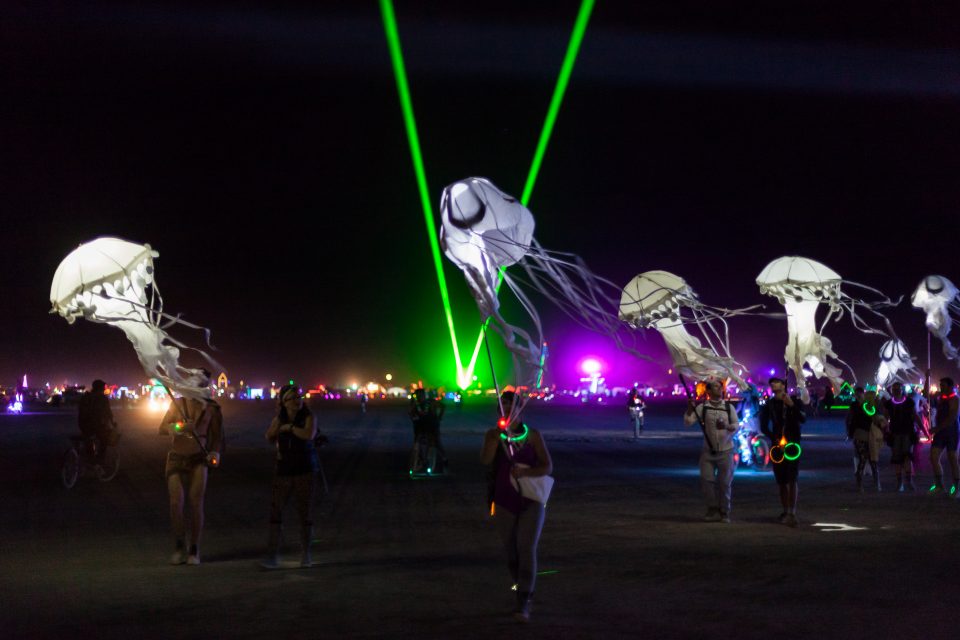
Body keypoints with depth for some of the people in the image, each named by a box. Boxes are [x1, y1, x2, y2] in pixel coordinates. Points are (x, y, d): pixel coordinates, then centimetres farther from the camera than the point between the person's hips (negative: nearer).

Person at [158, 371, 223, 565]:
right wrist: (179, 427, -20)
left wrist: (214, 453, -11)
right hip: (176, 459, 1)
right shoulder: (177, 403, 5)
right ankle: (179, 547, 7)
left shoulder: (212, 408, 3)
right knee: (176, 503, -8)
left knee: (196, 504, -4)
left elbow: (217, 435, 7)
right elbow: (162, 428, 0)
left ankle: (194, 551, 6)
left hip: (198, 461, -1)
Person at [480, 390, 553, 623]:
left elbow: (548, 466, -7)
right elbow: (485, 459, -18)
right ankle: (524, 592, 30)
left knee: (527, 549, -13)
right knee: (511, 551, 11)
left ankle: (523, 604, -14)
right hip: (504, 503, 2)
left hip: (531, 501, -2)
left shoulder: (533, 435, -3)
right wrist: (497, 436, -27)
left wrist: (524, 472, -23)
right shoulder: (493, 435, -1)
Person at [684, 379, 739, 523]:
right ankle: (713, 510, 16)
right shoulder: (702, 407, 1)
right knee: (706, 480, -1)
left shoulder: (729, 407, 4)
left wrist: (727, 426, -22)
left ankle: (724, 512, 14)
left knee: (725, 483, 2)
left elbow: (737, 425, -2)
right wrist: (690, 408, -22)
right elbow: (688, 422, -6)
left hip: (726, 451, 0)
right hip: (708, 451, 0)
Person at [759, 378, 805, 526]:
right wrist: (775, 438, -8)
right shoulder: (769, 404, 7)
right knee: (781, 481, 6)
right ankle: (785, 511, 17)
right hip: (777, 446, 3)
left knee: (792, 479, -13)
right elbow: (764, 427, 8)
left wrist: (792, 405, -25)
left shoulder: (794, 400, 1)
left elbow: (802, 419, -12)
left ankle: (792, 513, -18)